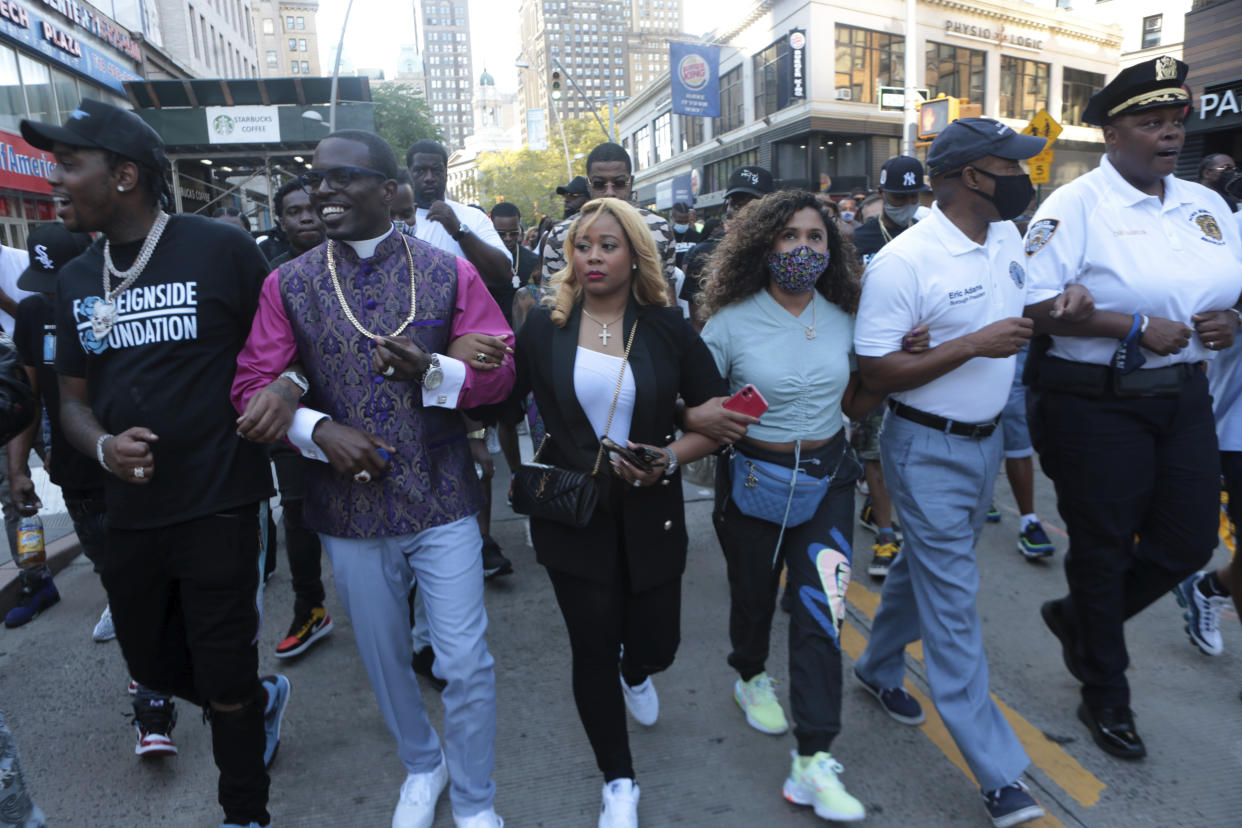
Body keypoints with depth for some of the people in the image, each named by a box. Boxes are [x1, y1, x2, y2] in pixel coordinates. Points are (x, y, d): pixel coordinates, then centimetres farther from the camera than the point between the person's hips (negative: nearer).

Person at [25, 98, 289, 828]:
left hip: (218, 506, -6)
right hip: (130, 513, 6)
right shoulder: (76, 280, 9)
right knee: (152, 662, 21)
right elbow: (74, 397, 14)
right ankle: (264, 698, 49)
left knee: (226, 683, 6)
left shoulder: (221, 250, -10)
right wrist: (103, 446, -8)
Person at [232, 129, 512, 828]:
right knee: (385, 659, 20)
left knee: (466, 663, 4)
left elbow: (499, 371, -5)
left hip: (442, 503, -2)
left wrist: (432, 369, -23)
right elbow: (252, 386, -1)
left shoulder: (450, 272, -2)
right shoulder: (289, 284, 1)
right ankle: (422, 765, 49)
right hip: (350, 507, 2)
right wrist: (319, 428, -18)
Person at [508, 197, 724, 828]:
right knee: (593, 648, 6)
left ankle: (635, 673, 50)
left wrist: (671, 456, -18)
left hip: (650, 511, 1)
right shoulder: (543, 328, -3)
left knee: (656, 642, 7)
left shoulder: (667, 329, -4)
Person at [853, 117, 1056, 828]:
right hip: (929, 450, -8)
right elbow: (876, 371, -20)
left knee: (927, 565, 21)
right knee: (952, 599, -2)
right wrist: (973, 344, -26)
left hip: (986, 439, 8)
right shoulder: (904, 261, -20)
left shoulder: (1008, 236, 4)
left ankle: (880, 668, 45)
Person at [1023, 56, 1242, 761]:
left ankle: (1079, 618, 36)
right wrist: (1137, 325, -21)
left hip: (1184, 398, 7)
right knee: (1102, 546, 7)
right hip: (1096, 404, -6)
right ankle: (1105, 695, 28)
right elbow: (1036, 305, -19)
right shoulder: (1075, 206, -10)